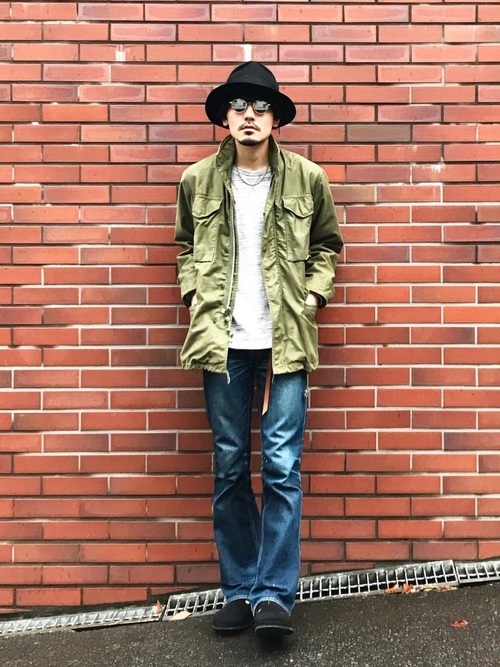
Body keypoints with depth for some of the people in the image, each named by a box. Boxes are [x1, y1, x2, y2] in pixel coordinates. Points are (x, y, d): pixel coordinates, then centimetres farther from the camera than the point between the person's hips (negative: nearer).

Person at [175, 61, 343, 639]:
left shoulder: (306, 178, 2)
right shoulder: (197, 180, 5)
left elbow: (327, 245, 13)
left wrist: (313, 294, -1)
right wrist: (193, 292, 2)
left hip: (284, 342, -1)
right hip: (222, 341, 2)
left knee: (282, 469, -2)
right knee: (230, 470, 8)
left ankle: (274, 593, 8)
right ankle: (238, 589, 20)